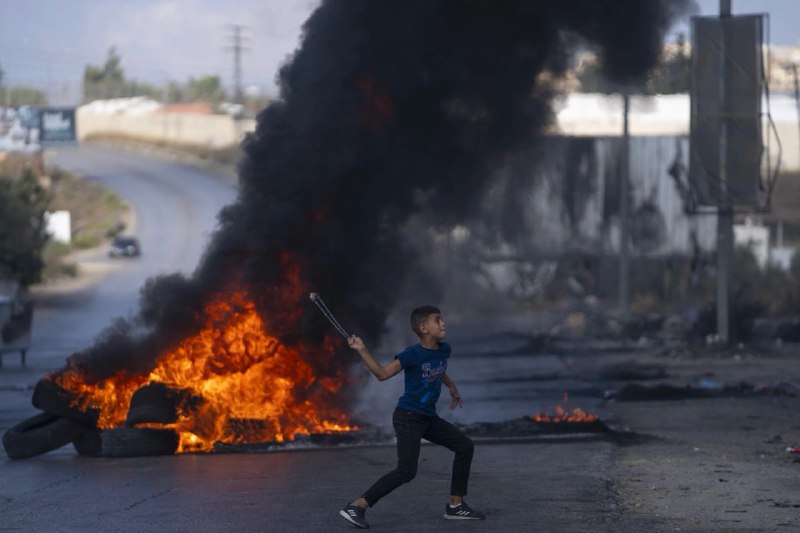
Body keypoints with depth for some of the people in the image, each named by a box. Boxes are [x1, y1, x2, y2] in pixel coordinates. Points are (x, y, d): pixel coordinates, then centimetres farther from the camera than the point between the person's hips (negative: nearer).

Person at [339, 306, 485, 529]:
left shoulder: (443, 350, 4)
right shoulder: (413, 354, -17)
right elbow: (382, 373, -17)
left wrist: (452, 387, 39)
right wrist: (362, 351, -26)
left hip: (428, 418, 9)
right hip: (408, 418, -9)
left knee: (465, 446, 11)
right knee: (406, 471, -20)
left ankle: (455, 505, 18)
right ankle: (356, 507, -18)